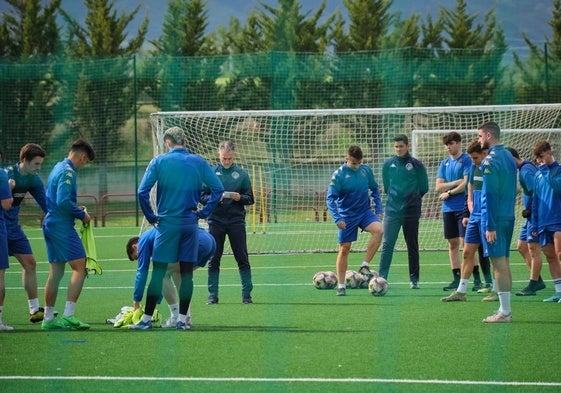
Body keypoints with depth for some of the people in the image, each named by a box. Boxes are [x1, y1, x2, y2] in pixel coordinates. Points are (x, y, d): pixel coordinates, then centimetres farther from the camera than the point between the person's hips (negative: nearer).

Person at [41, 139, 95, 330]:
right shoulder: (68, 172, -14)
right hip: (62, 226, -10)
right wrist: (81, 214, -12)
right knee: (79, 268, -10)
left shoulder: (58, 168, 17)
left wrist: (78, 211, 13)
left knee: (55, 273, 12)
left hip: (50, 224, 10)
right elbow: (63, 201, -24)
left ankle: (48, 318, 14)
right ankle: (68, 316, -16)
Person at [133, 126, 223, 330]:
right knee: (186, 273, 6)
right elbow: (218, 188, 1)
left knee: (158, 273, 2)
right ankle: (182, 319, 7)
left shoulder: (159, 162, -2)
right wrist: (203, 212, 4)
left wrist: (151, 216, 1)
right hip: (190, 224, 2)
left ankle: (146, 319, 3)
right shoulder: (198, 162, 4)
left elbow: (142, 192, -9)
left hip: (167, 223, -2)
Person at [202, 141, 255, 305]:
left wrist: (240, 197, -13)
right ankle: (213, 295, 7)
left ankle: (247, 293, 5)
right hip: (216, 221, 0)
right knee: (214, 259, 2)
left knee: (242, 259, 0)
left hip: (236, 221, 0)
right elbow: (202, 197, 4)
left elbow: (250, 199, 7)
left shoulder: (241, 174, 5)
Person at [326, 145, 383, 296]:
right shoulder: (339, 175, -12)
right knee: (344, 248, 1)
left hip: (365, 212, 3)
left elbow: (375, 190, 14)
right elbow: (330, 198, -13)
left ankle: (365, 266, -17)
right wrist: (337, 219, -22)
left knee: (378, 230, -26)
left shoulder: (366, 170, -1)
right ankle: (341, 286, 11)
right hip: (347, 216, -3)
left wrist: (378, 209, 7)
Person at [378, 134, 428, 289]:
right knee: (387, 244, -7)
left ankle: (414, 279, 13)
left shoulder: (416, 165, -2)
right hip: (392, 210, 1)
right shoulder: (388, 165, 4)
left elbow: (423, 188, 4)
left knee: (412, 246, 6)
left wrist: (413, 199, 6)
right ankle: (381, 277, -7)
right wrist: (393, 196, 9)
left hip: (411, 211, -1)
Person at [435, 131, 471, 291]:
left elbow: (466, 184, -12)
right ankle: (457, 279, 11)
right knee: (453, 244, 7)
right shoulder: (444, 163, 14)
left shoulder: (466, 160, -4)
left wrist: (449, 192, -4)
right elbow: (438, 187, 6)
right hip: (448, 209, 6)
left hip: (463, 207, -6)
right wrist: (456, 182, -7)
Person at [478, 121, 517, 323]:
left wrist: (490, 225, -18)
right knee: (504, 262, 12)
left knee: (498, 263, -7)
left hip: (495, 218, -9)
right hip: (508, 216, 9)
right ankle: (505, 309, 15)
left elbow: (489, 195, -17)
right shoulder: (509, 157, 14)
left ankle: (504, 312, -8)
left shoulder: (490, 161, -14)